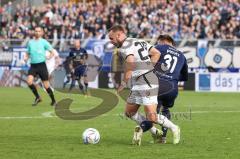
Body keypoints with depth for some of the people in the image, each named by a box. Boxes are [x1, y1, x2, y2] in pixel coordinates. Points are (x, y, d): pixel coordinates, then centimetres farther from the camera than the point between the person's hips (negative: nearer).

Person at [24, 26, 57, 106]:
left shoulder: (44, 42, 1)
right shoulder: (30, 42, 12)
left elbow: (52, 52, 3)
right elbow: (28, 53, 22)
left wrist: (49, 57, -17)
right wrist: (26, 58, 1)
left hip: (41, 65, -3)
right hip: (33, 66, 3)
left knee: (46, 85, 0)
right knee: (29, 81, -19)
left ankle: (53, 101, 18)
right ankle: (37, 97, -2)